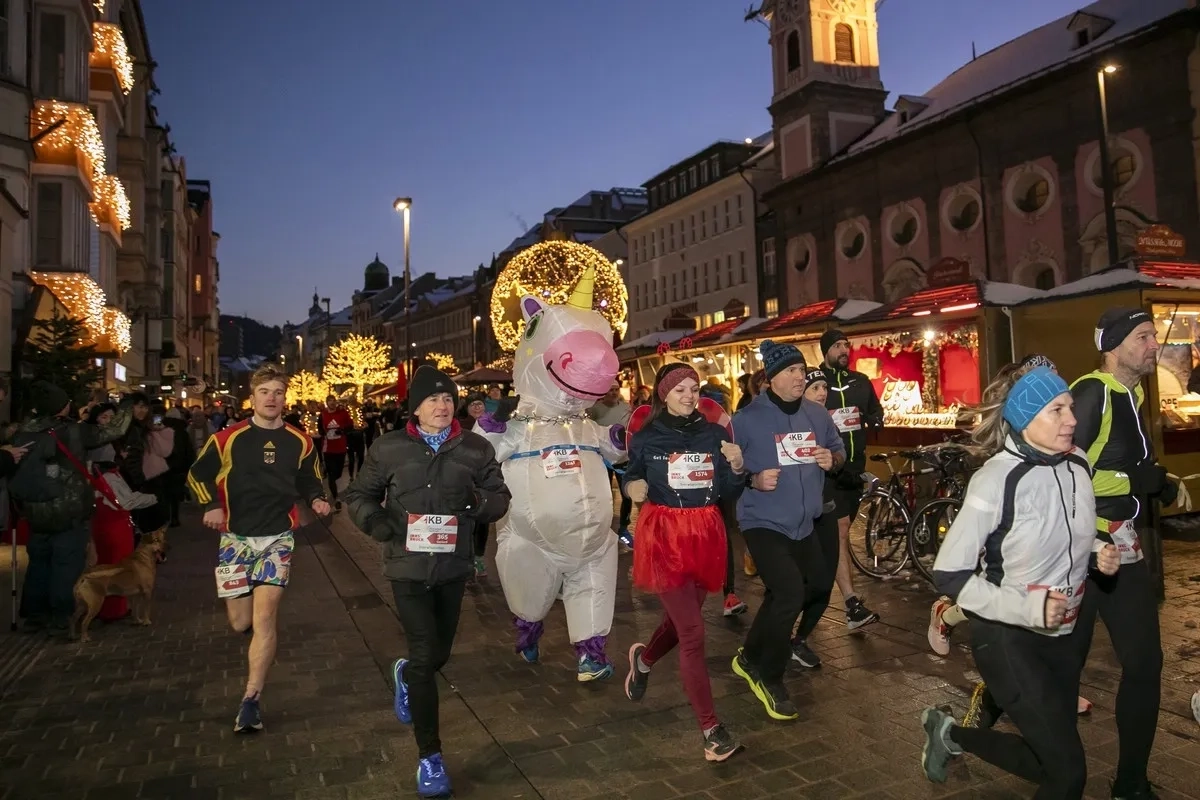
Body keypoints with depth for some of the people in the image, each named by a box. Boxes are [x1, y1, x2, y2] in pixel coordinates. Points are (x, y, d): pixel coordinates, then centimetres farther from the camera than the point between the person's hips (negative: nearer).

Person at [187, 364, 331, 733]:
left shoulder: (299, 442, 0)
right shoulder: (228, 438, -4)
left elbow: (309, 480, 13)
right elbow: (198, 474, 6)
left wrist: (317, 499, -8)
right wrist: (211, 505, -11)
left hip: (278, 537, 0)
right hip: (236, 537, 1)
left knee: (265, 615, -11)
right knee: (240, 622, 5)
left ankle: (251, 699, 0)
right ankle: (264, 629, 44)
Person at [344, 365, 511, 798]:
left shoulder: (476, 448, -3)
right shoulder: (388, 448, -5)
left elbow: (501, 500, 1)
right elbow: (358, 495, 6)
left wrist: (476, 499, -21)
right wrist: (374, 519, -15)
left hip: (453, 568, 3)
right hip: (408, 568, -2)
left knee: (440, 654, 19)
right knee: (425, 656, -5)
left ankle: (406, 674, 57)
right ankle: (429, 756, 13)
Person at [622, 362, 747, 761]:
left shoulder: (715, 434, 3)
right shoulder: (646, 438, -4)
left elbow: (729, 493, 5)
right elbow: (631, 481, 8)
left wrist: (737, 467, -14)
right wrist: (634, 488, -14)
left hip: (706, 534, 4)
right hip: (663, 536, -4)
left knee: (679, 619, 18)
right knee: (692, 632, -6)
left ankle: (644, 659, 51)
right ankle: (711, 728, 6)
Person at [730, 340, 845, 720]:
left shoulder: (817, 414, 3)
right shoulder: (747, 419, -13)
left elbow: (840, 450, 17)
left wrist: (832, 459, -5)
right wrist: (755, 479, -25)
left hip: (803, 524, 8)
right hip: (763, 522, -7)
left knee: (812, 589, 18)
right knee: (790, 593, -19)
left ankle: (750, 657, 39)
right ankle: (769, 678, 4)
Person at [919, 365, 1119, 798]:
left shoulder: (1078, 464, -4)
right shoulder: (996, 479, -23)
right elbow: (948, 575, -21)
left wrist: (1096, 556, -3)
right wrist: (1027, 608, -27)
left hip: (1062, 634, 7)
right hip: (1008, 637, -6)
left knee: (1048, 761, 18)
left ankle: (952, 734, 39)